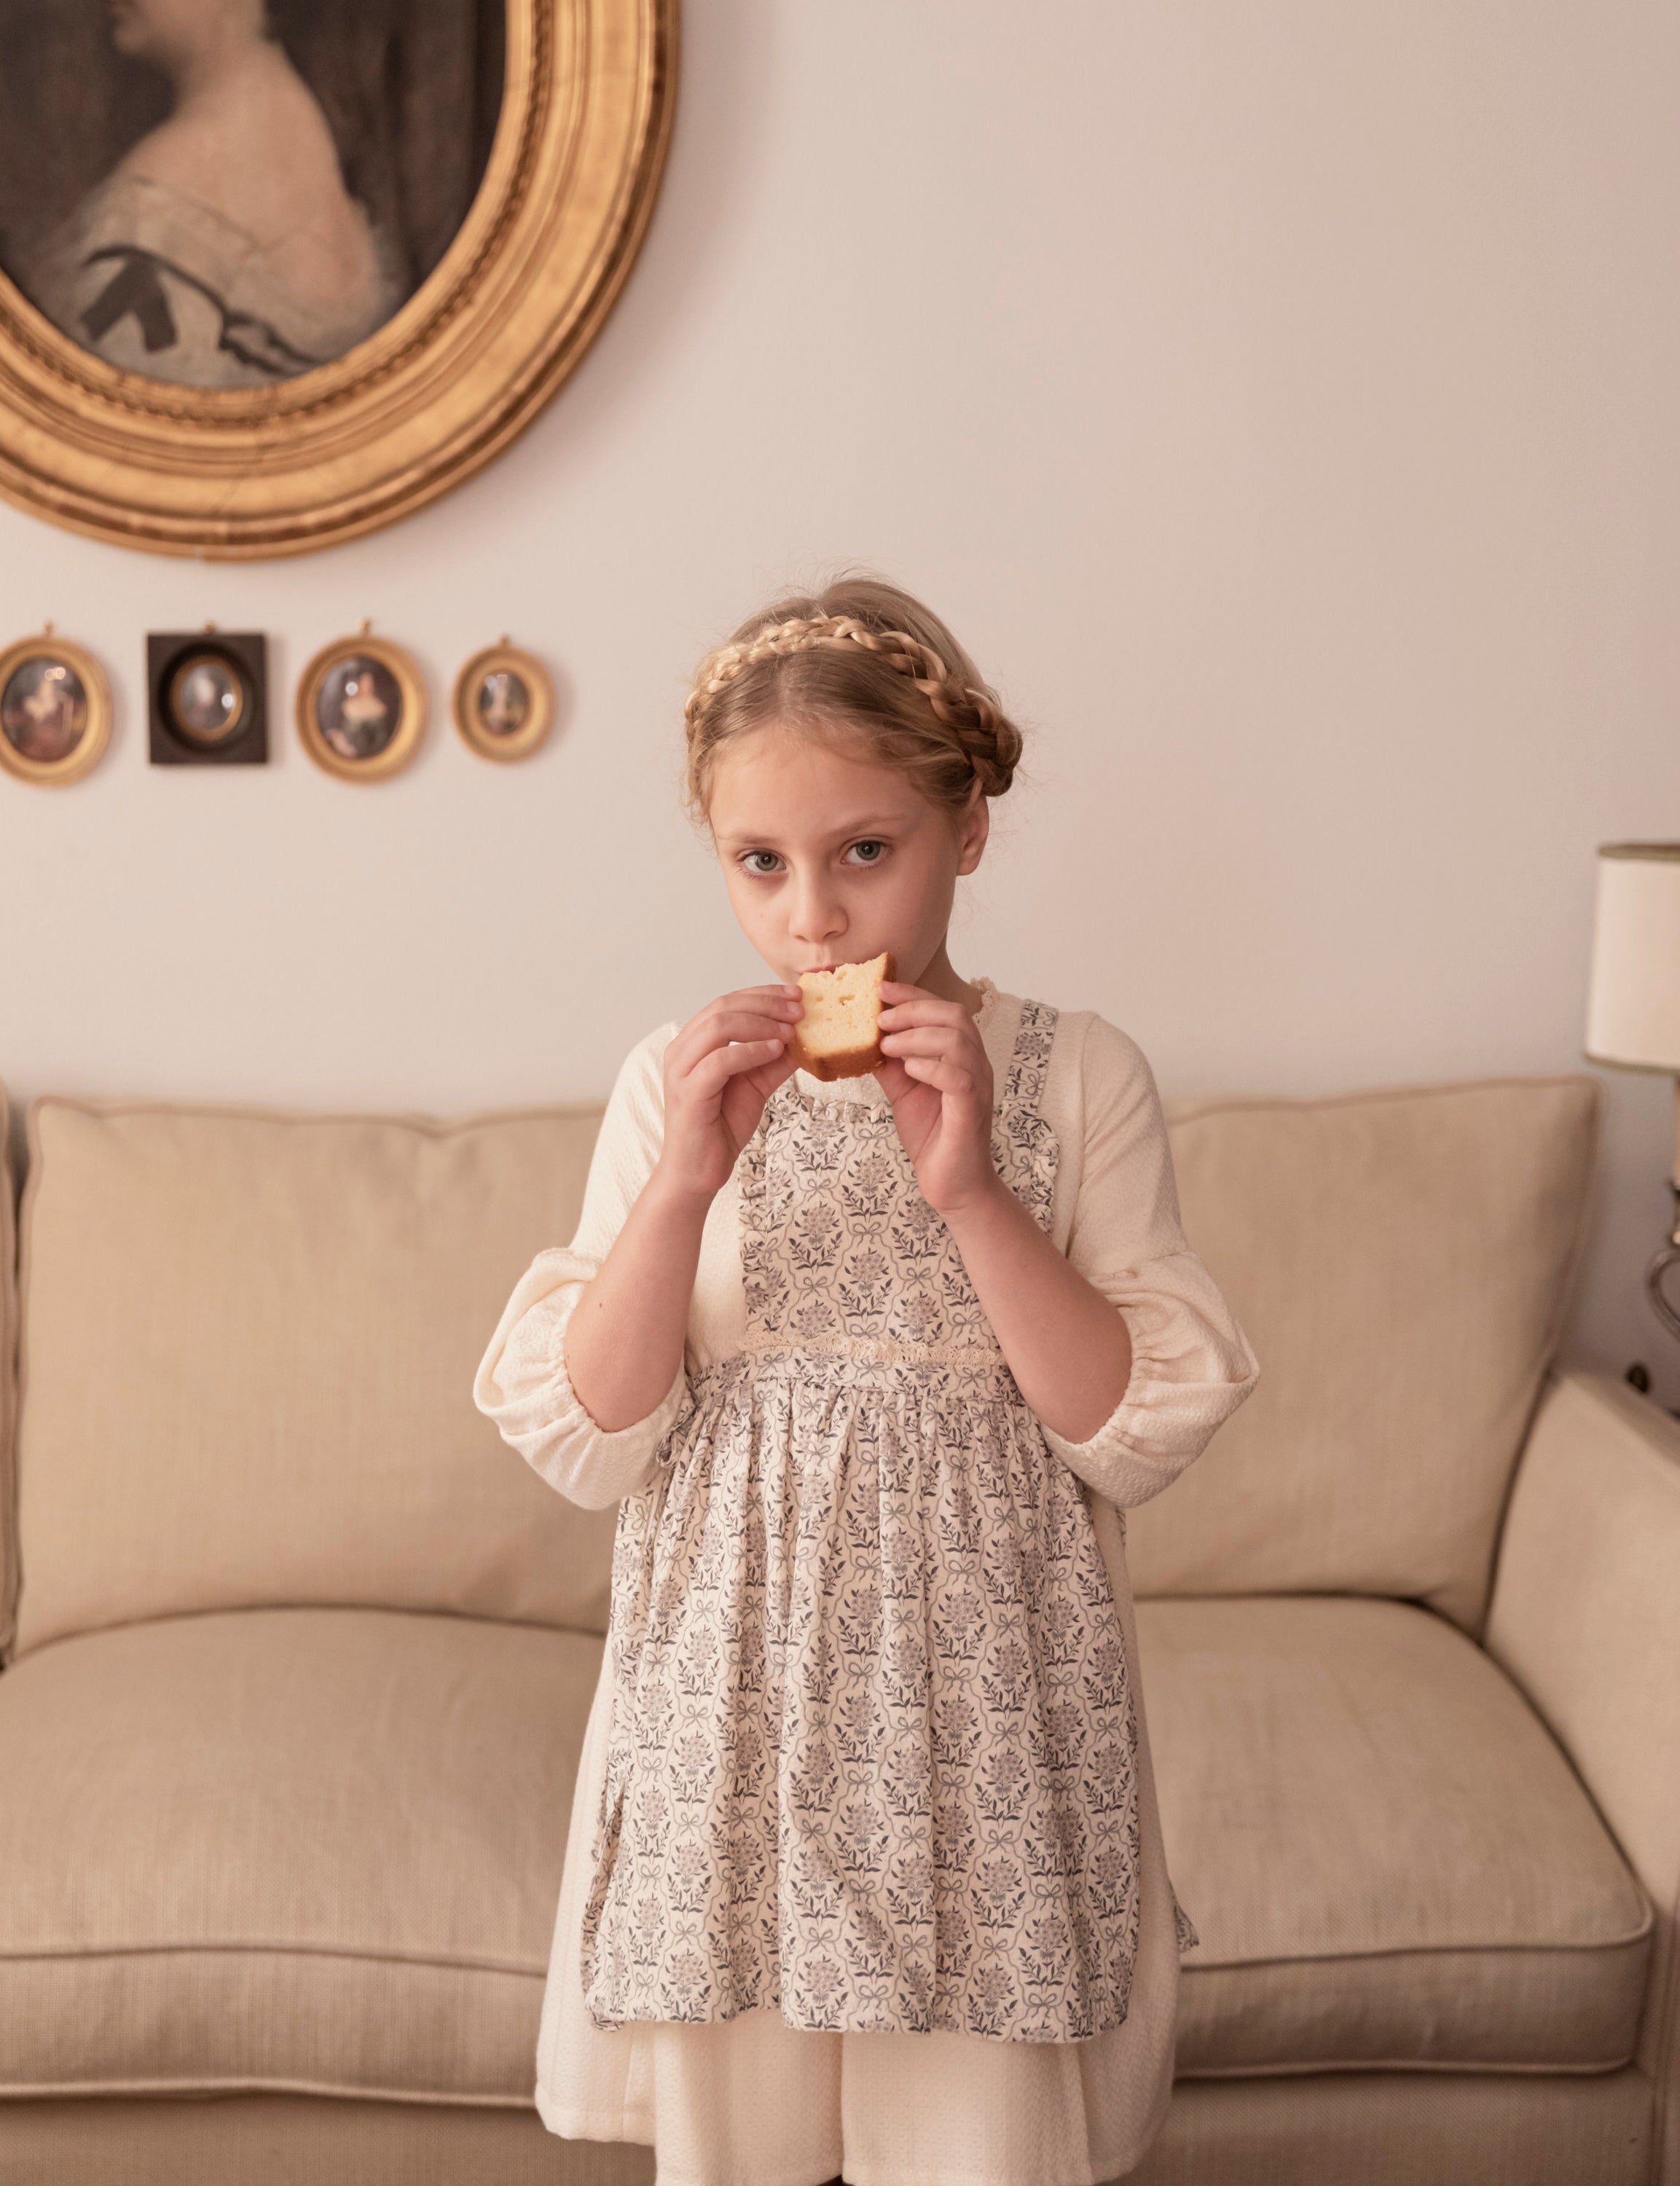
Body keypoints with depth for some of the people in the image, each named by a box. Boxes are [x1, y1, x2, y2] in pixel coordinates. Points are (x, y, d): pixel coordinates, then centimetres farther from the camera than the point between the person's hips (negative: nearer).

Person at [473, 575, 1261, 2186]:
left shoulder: (1078, 1077, -5)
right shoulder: (675, 1085, -2)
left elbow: (1142, 1433, -9)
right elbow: (586, 1447, -5)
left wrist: (971, 1191, -20)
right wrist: (683, 1185, -18)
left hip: (978, 1702, -1)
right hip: (732, 1692, 2)